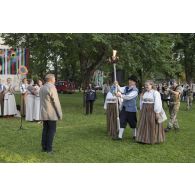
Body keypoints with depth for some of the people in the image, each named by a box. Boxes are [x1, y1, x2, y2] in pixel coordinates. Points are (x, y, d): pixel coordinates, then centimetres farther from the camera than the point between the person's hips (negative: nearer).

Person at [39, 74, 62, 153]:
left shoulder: (42, 88, 12)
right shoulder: (52, 87, -14)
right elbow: (56, 102, -15)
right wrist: (60, 114, -9)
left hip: (43, 114, 8)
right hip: (51, 114, -8)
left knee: (45, 130, 12)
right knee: (51, 130, -1)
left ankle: (44, 147, 14)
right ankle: (49, 148, 0)